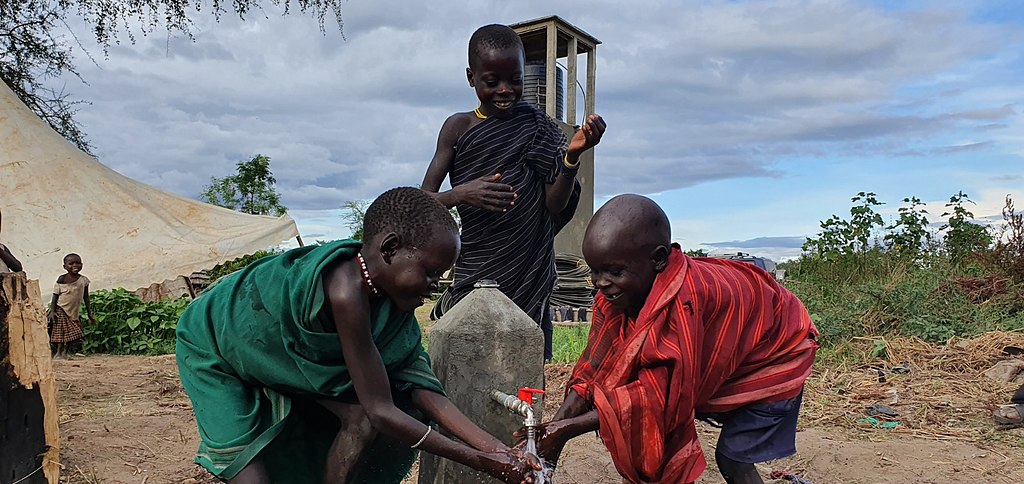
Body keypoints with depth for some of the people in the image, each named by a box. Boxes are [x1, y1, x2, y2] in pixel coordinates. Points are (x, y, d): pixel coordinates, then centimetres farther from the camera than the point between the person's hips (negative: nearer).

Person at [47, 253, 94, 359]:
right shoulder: (62, 280, -7)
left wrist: (90, 314, 6)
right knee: (60, 333, -7)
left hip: (74, 312, 3)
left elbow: (86, 297, 8)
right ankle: (58, 352, 1)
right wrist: (52, 311, -13)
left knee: (72, 334, 2)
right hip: (61, 310, -3)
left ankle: (64, 353, 14)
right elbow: (55, 296, -5)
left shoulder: (84, 280, 1)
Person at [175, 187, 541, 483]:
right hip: (215, 351, -6)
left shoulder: (388, 288, -18)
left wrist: (494, 447, -26)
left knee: (361, 417, -13)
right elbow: (382, 410, -37)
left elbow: (420, 387, -18)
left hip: (288, 355, 6)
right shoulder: (347, 291, -42)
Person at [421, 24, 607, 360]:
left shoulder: (538, 127, 4)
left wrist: (572, 156, -17)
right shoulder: (458, 128, 4)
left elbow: (554, 206, 0)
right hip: (473, 276, 0)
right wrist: (460, 194, -21)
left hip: (529, 280, 0)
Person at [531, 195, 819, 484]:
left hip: (773, 358, -7)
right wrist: (556, 425, -29)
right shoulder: (618, 290, -20)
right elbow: (596, 367, -16)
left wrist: (569, 428, -39)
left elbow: (658, 400, -40)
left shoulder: (684, 305, -43)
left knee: (732, 459, -9)